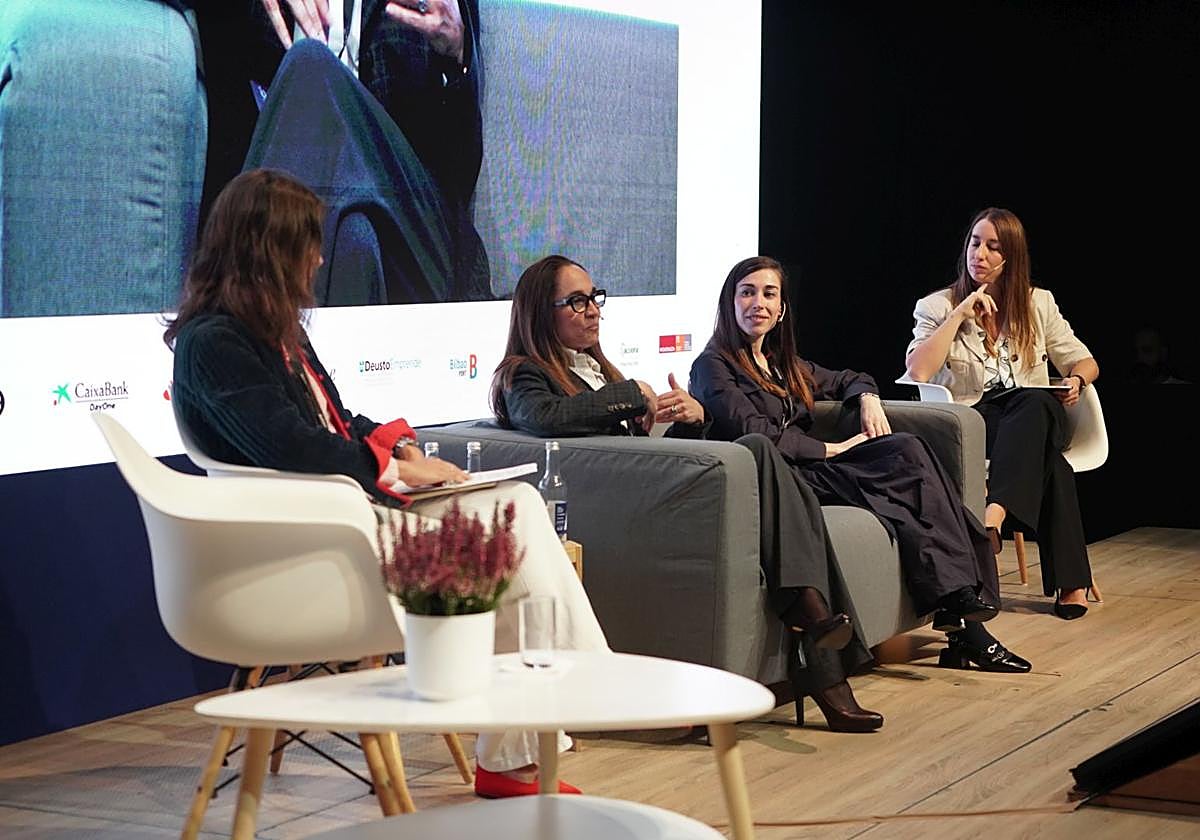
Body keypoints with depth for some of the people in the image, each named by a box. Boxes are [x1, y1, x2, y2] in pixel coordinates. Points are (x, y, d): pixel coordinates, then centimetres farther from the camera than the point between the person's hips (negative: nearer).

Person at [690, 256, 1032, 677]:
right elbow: (755, 435, -11)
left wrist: (868, 398, 15)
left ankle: (961, 617, -28)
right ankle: (962, 621, -31)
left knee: (907, 448, -22)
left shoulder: (784, 364, 26)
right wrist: (829, 449, -9)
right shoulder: (713, 366, 3)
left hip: (811, 469, 7)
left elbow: (847, 380, 39)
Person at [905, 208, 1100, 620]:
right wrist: (960, 315, -11)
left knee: (1037, 404, -39)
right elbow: (917, 372, -11)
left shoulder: (1038, 304, 15)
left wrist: (1077, 380, -9)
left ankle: (992, 519, -58)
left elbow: (1085, 362, 16)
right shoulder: (936, 307, 7)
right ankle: (1070, 580, -42)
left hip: (1033, 417, 2)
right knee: (1048, 455, -36)